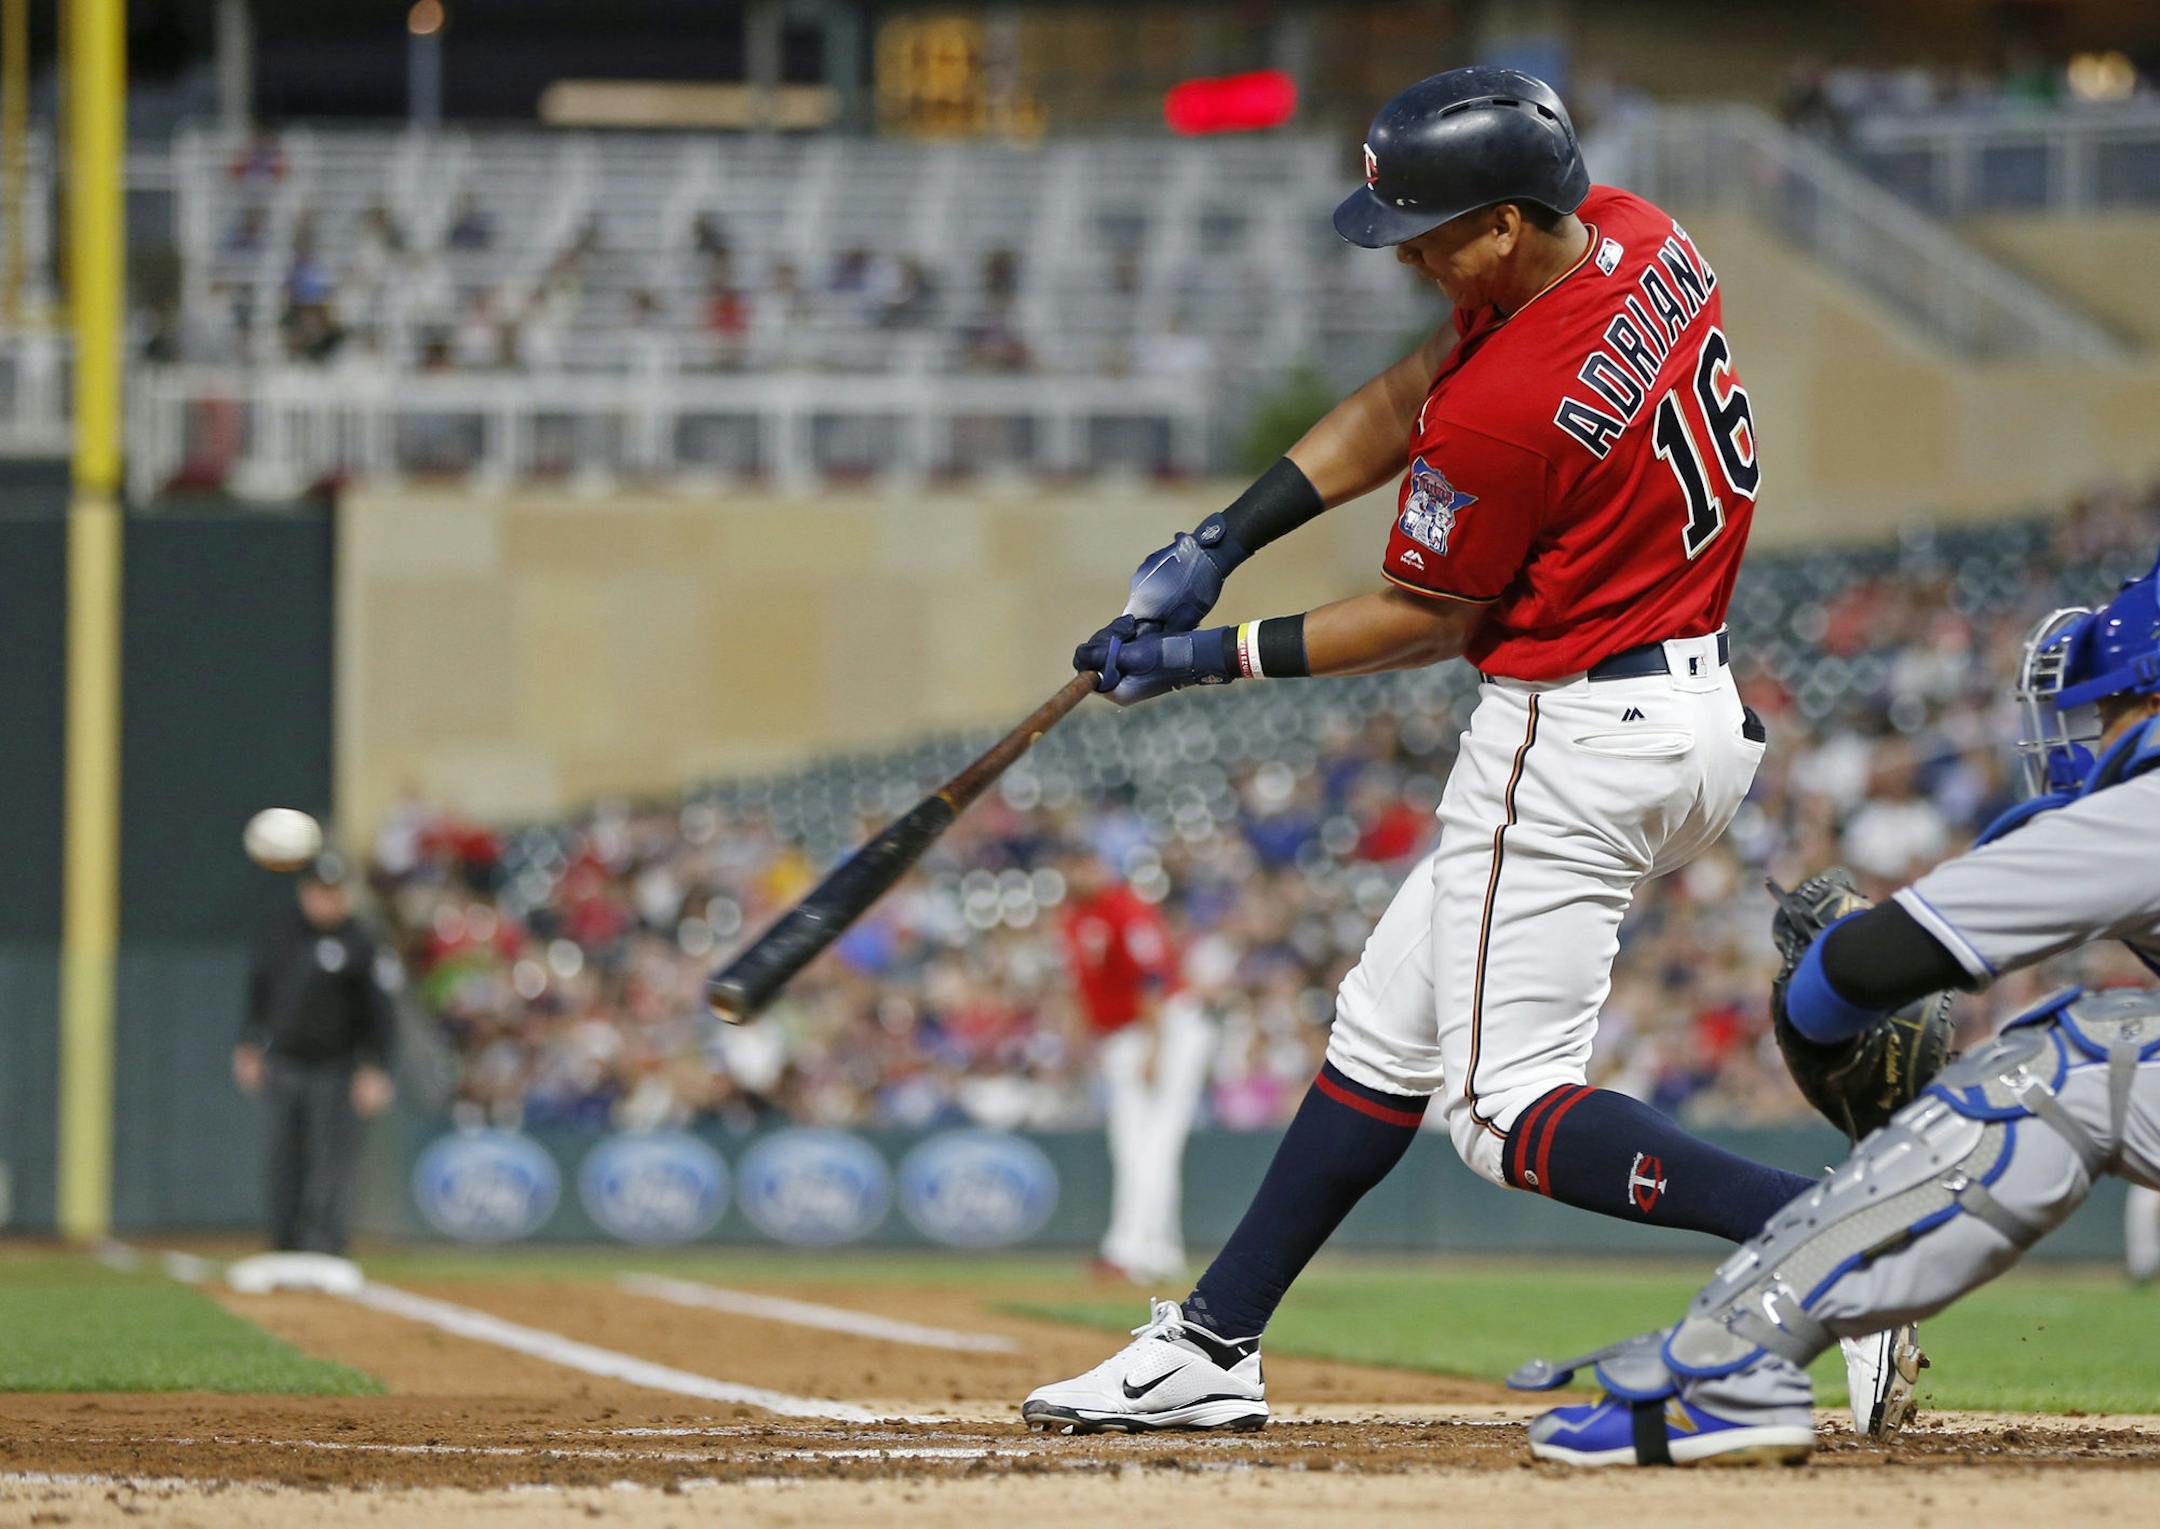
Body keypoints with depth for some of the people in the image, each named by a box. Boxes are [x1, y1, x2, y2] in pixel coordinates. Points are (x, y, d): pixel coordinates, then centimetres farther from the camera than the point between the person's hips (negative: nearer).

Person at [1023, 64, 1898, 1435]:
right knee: (1390, 1026, 16)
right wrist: (1219, 544, 8)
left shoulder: (1501, 415, -26)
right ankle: (1211, 1349, 23)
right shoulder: (1642, 239, 0)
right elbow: (1406, 399, 10)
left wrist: (1220, 659, 1)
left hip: (1580, 742, -10)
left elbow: (1433, 623, -10)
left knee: (1507, 1110, -6)